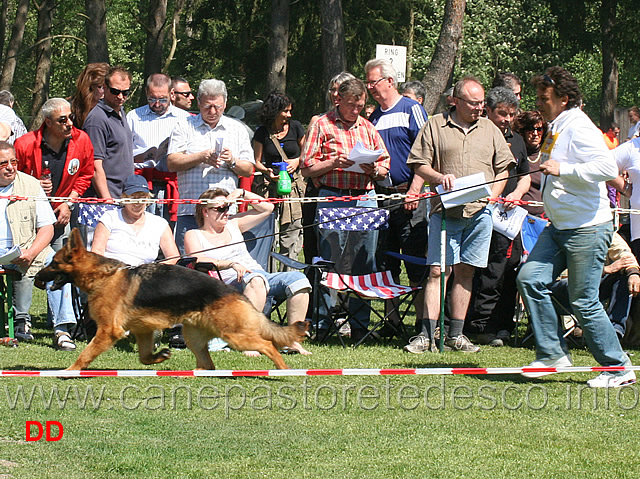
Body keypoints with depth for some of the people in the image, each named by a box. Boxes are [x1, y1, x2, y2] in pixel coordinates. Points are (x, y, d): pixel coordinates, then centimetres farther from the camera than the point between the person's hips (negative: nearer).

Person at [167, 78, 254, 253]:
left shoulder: (237, 129, 15)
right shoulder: (185, 126, 9)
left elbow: (248, 170, 13)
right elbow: (172, 163, -2)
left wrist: (232, 161, -7)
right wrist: (201, 158, -14)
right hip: (190, 211, -1)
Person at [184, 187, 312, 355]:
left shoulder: (233, 224, 26)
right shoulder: (194, 235, 11)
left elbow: (267, 208, 29)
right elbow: (198, 262, -9)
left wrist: (241, 193, 16)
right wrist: (231, 264, -22)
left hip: (260, 276, 6)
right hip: (229, 283, -6)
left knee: (297, 278, -21)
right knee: (255, 279, -40)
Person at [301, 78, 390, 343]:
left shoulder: (368, 128, 18)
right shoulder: (322, 126, 5)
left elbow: (385, 166, 19)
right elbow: (307, 168, 0)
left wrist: (375, 170, -3)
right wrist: (334, 163, -15)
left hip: (366, 199, 4)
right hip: (332, 199, -4)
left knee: (364, 264, 2)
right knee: (329, 264, -4)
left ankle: (360, 326, 7)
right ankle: (322, 324, 2)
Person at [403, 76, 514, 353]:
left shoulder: (490, 130, 15)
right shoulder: (435, 126, 6)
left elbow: (503, 167, 17)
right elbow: (420, 166, 4)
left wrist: (493, 195, 2)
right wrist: (439, 177, -14)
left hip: (479, 213, 3)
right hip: (445, 211, -3)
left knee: (465, 271, 5)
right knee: (438, 271, -8)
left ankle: (455, 334, 11)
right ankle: (428, 335, -10)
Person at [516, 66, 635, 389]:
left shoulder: (579, 129, -16)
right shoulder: (556, 129, 13)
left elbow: (608, 167, -29)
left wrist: (562, 169, -29)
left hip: (588, 229, -9)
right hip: (559, 227, 10)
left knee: (584, 302, -5)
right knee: (530, 278, -2)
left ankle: (617, 368, 7)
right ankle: (553, 353, 5)